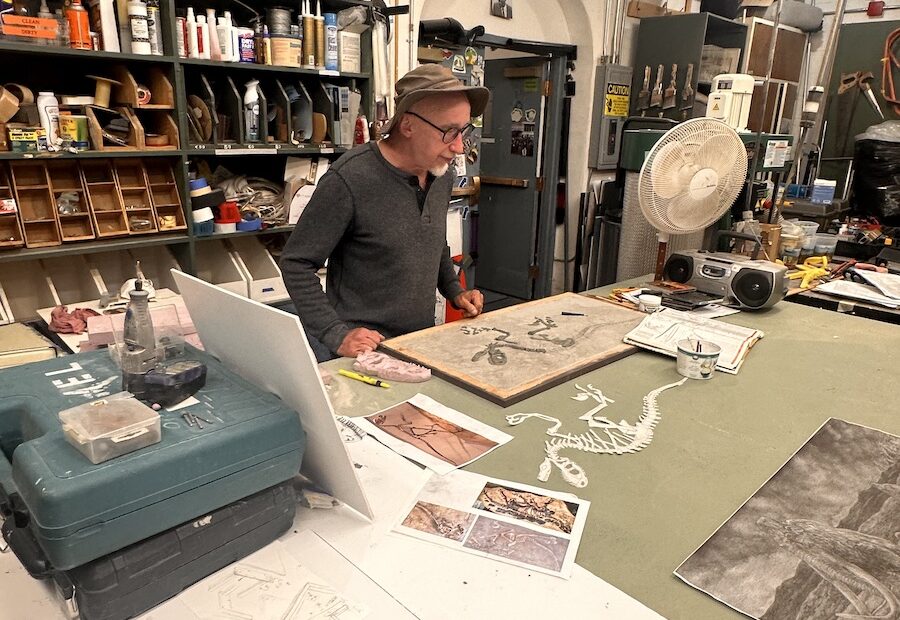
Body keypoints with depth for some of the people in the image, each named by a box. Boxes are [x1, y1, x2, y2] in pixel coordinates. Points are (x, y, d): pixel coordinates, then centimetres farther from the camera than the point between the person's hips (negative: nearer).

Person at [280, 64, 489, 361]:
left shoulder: (443, 174, 1)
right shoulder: (349, 180, -20)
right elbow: (296, 264, -15)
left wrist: (454, 291, 7)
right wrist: (337, 334, -21)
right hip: (362, 348, -6)